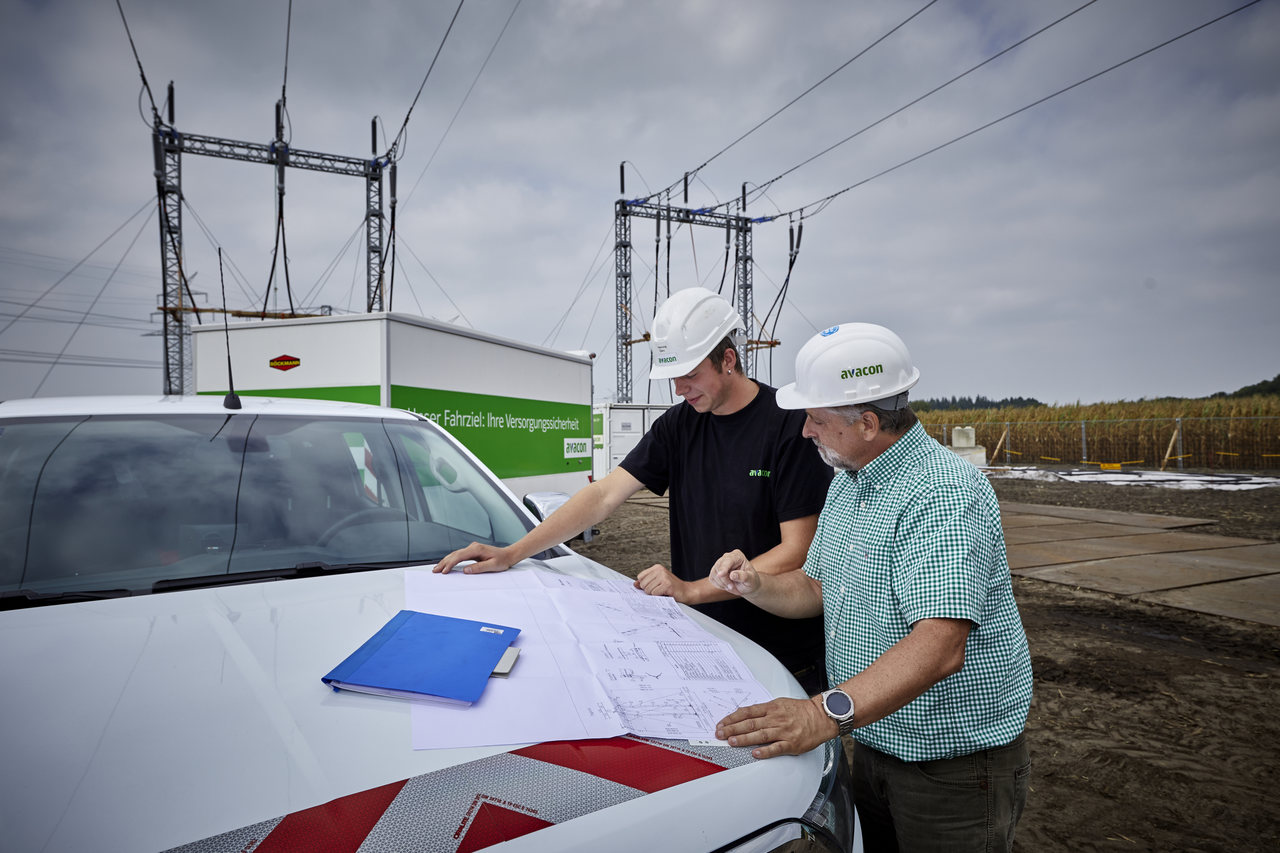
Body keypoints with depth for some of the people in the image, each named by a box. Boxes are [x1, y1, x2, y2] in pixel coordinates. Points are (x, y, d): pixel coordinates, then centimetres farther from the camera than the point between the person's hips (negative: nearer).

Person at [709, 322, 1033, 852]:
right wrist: (758, 586, -7)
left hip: (954, 759, -8)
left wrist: (826, 713, -45)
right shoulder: (845, 484, 5)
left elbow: (940, 648, -36)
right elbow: (817, 589, 12)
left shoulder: (943, 494, -26)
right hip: (873, 743, 8)